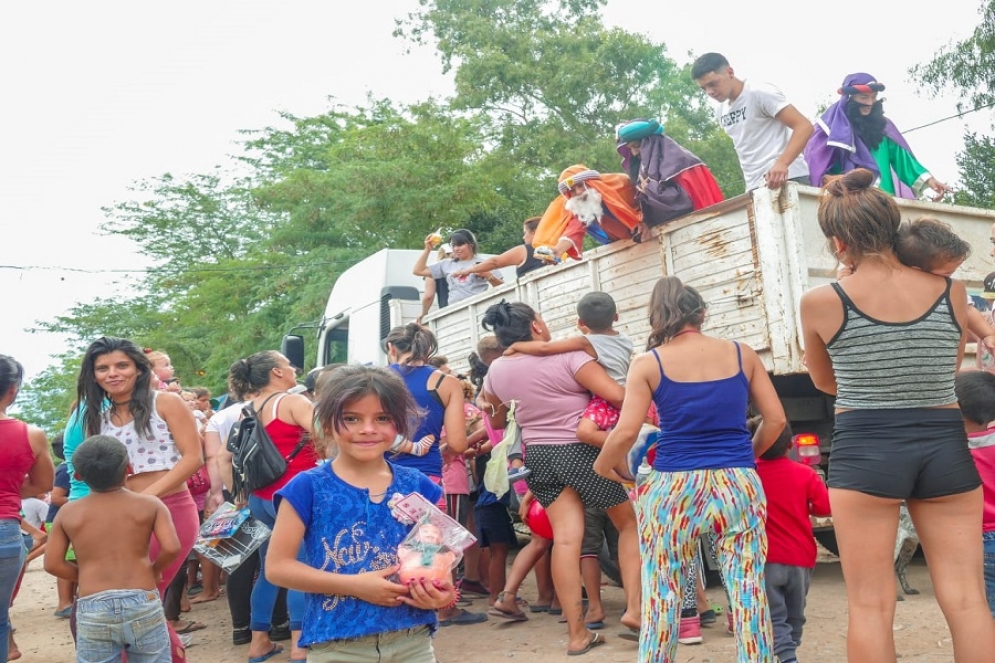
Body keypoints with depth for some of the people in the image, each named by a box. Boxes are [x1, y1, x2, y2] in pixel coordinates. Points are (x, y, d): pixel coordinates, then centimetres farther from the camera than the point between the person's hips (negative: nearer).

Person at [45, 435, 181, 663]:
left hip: (92, 609, 1)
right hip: (143, 603, -1)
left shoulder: (67, 513, 5)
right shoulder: (150, 504, 0)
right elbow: (171, 548, -10)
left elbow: (52, 564, 3)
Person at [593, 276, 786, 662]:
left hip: (674, 487, -2)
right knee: (749, 592, 9)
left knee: (662, 595, 8)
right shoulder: (742, 354, 5)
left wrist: (603, 465, 8)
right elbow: (776, 419, 7)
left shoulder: (648, 363, -2)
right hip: (740, 485, 2)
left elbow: (626, 432, -10)